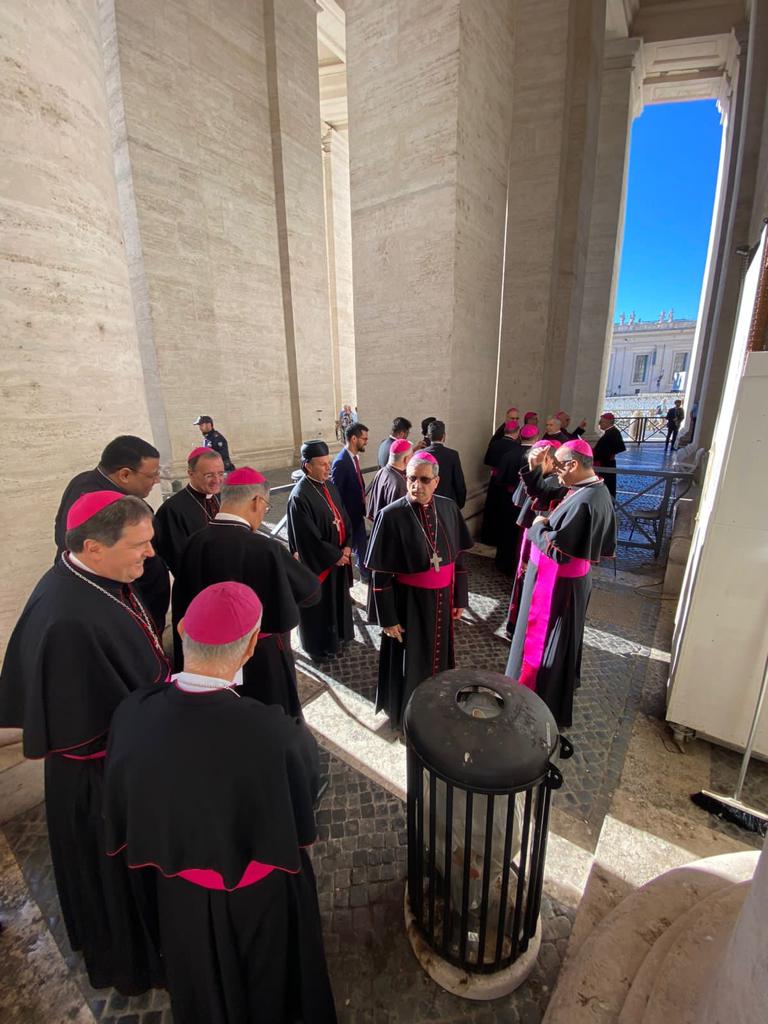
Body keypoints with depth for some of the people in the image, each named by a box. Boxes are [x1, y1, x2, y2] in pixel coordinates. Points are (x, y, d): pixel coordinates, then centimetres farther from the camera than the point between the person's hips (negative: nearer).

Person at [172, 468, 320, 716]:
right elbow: (312, 591, -17)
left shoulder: (195, 543, -14)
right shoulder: (266, 549, -31)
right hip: (262, 659, -5)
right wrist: (292, 565, 4)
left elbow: (182, 603, -1)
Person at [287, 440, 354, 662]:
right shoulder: (300, 496, -24)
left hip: (339, 556, 8)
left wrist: (346, 546, -6)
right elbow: (308, 538, -23)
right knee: (321, 604, 12)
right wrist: (335, 556, -15)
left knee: (338, 598, 23)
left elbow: (342, 518, 7)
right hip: (318, 562, -7)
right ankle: (320, 645, 34)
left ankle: (339, 634, 45)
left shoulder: (329, 486, 1)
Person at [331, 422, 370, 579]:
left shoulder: (355, 457, 2)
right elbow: (336, 493, -21)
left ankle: (365, 573, 39)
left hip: (357, 512, 8)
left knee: (362, 544, 21)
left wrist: (362, 506, 9)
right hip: (348, 515, -8)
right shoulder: (340, 462, -25)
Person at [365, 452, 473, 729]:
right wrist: (388, 618, -12)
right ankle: (407, 713, 42)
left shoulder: (448, 508, -6)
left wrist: (460, 598, 7)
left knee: (438, 652, 24)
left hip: (441, 600, 5)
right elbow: (380, 574, -15)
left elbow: (457, 557, 5)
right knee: (409, 661, 14)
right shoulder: (391, 516, -20)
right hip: (408, 603, -4)